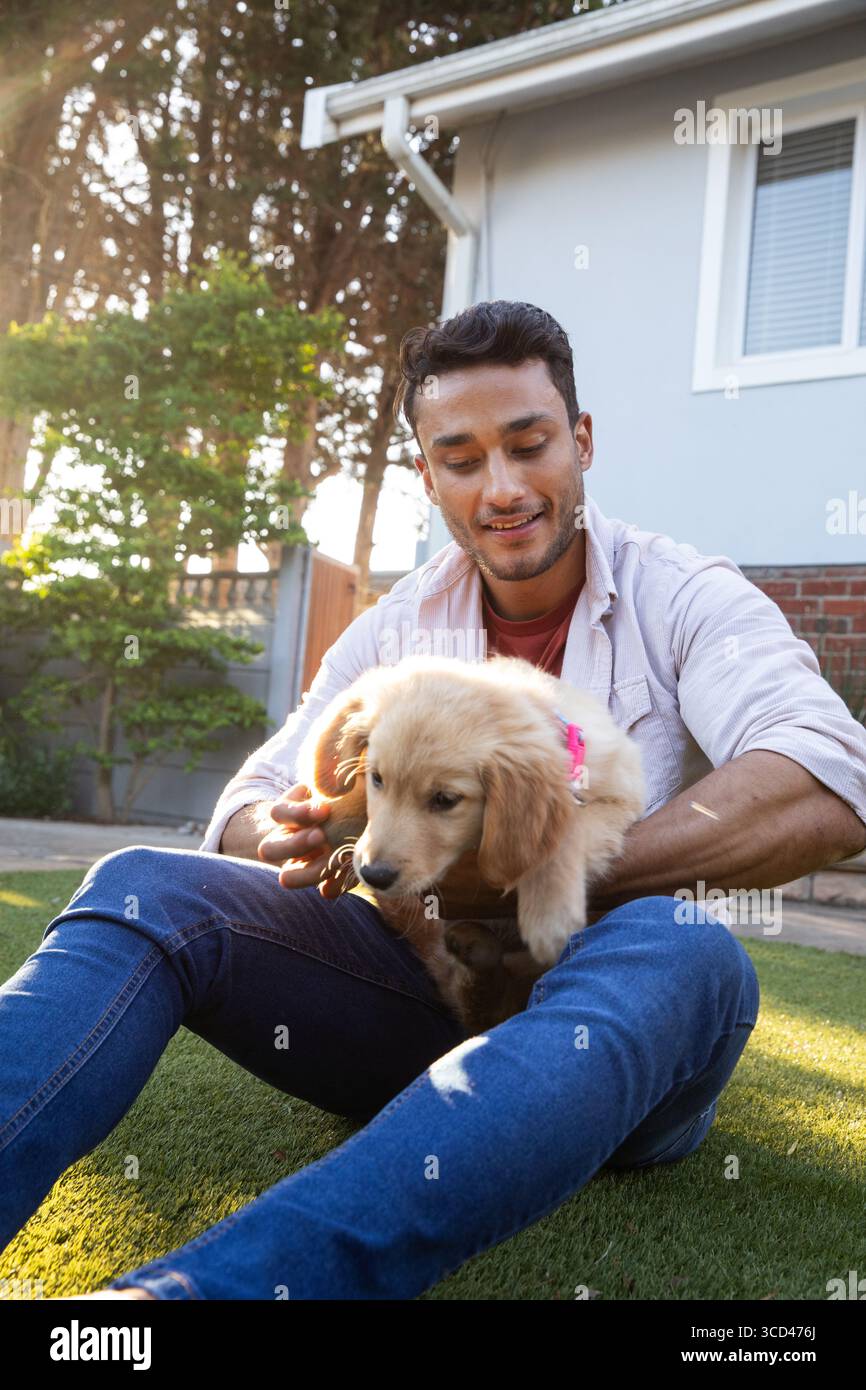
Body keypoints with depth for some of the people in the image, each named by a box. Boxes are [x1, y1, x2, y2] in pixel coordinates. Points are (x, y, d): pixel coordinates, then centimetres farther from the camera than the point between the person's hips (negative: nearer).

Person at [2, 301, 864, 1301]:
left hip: (602, 1027, -2)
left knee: (684, 949, -37)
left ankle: (193, 1287, -50)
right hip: (419, 991, 3)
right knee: (145, 889, -15)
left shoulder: (683, 599, -3)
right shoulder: (395, 628, 8)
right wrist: (294, 837, -21)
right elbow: (244, 812, 6)